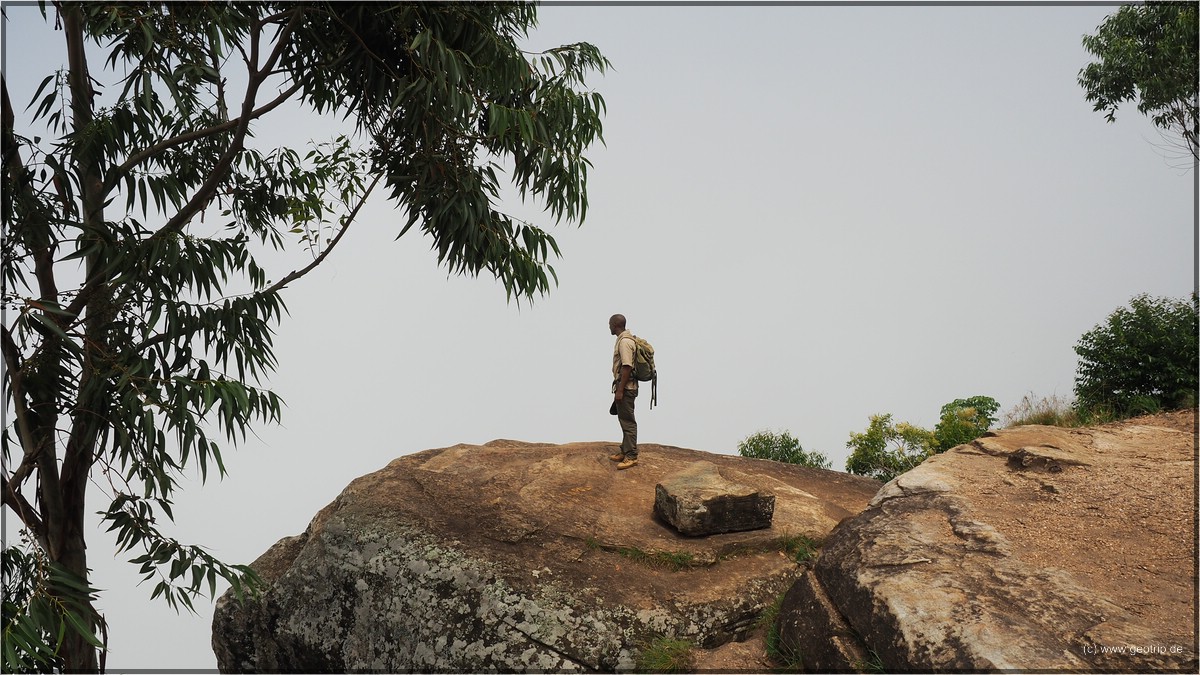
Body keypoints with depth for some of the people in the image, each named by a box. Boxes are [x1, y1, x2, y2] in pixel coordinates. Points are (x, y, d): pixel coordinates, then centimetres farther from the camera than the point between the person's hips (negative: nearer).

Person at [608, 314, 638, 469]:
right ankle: (625, 452, 24)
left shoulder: (624, 342, -19)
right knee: (624, 420, 16)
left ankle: (631, 457, -4)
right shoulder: (625, 339, 14)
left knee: (628, 422, -7)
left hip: (625, 388, -11)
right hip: (625, 387, 11)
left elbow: (627, 367, -24)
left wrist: (620, 390, -23)